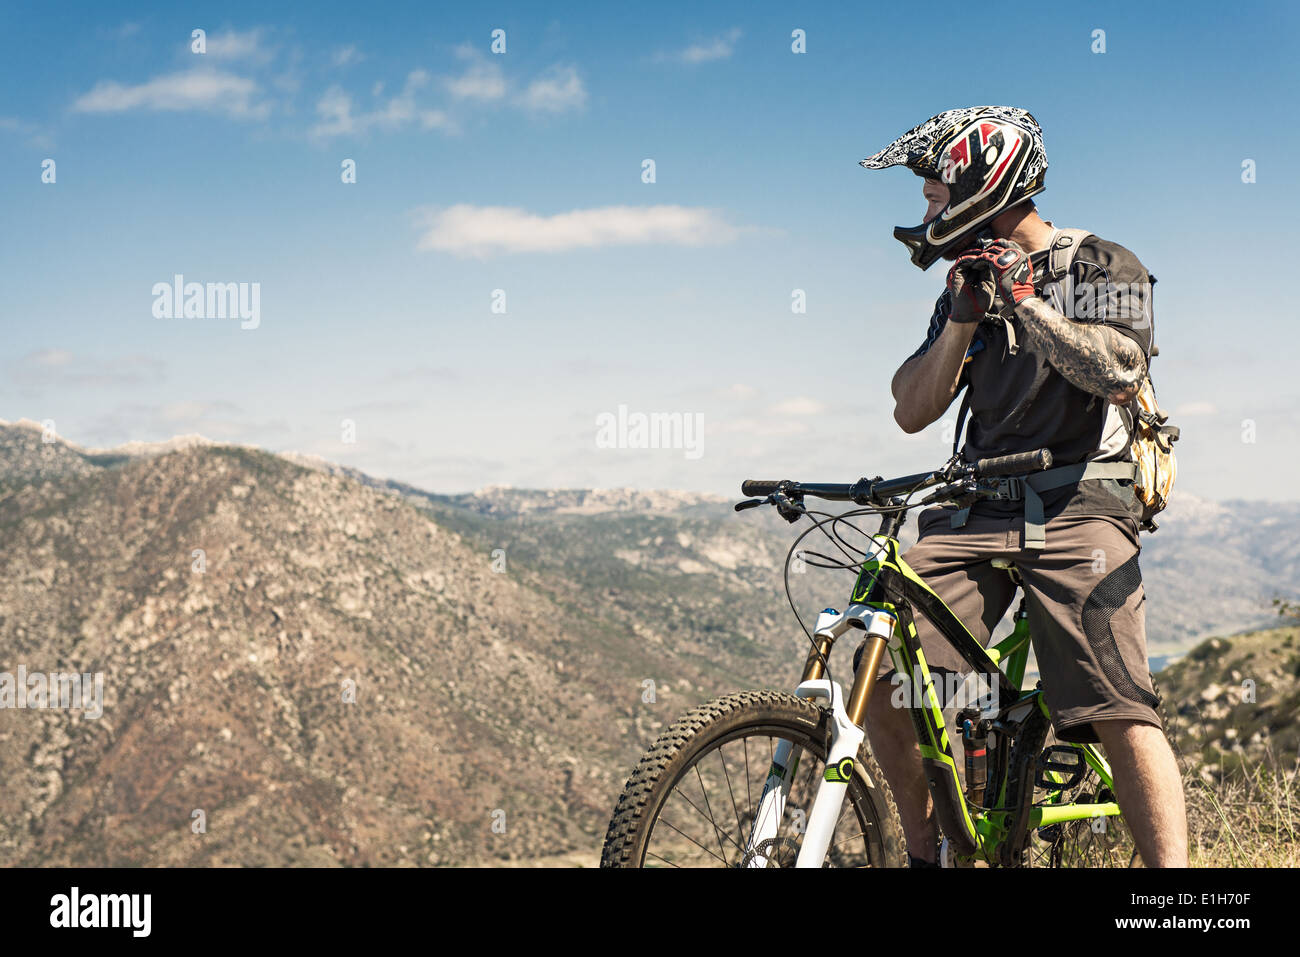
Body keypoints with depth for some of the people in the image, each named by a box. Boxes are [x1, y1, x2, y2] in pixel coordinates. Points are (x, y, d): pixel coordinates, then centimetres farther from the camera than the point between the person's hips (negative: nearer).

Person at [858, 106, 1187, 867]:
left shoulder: (1100, 266, 3)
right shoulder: (969, 284, 19)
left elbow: (1120, 372, -15)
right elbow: (913, 411, 10)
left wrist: (1022, 300, -15)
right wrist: (964, 317, -2)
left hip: (1077, 509, -5)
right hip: (976, 511, 5)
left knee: (1120, 714, -17)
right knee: (885, 687, -8)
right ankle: (926, 853, 11)